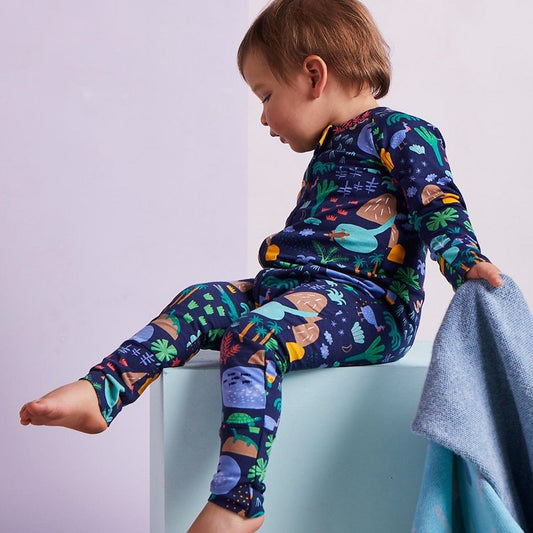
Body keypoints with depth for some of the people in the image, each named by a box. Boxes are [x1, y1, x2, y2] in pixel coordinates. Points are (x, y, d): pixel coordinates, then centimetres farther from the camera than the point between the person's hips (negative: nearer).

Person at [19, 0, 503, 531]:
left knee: (254, 336, -31)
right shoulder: (330, 152, 27)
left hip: (366, 301, -9)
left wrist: (468, 264, -24)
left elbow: (440, 205, -10)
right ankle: (100, 392, -16)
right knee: (201, 302, -7)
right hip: (293, 284, 9)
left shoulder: (399, 132, -1)